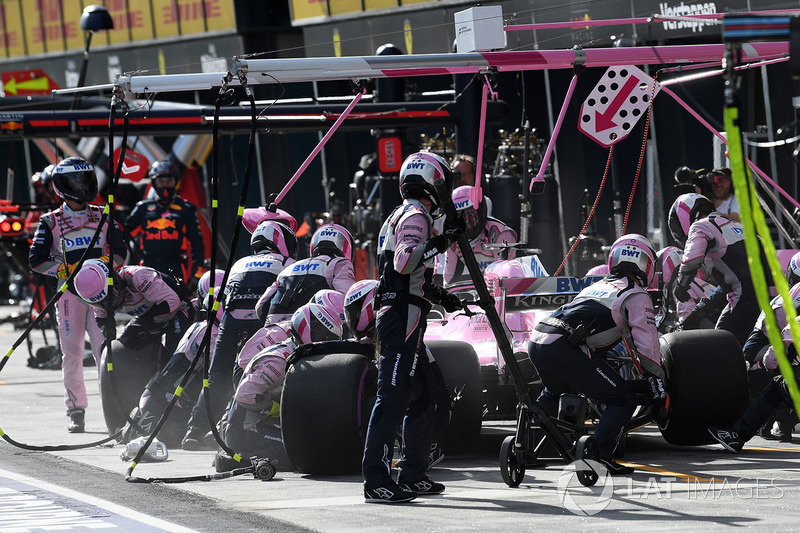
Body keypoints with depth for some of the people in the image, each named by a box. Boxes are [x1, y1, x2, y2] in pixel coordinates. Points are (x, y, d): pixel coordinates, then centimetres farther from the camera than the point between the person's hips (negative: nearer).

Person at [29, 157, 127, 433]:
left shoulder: (102, 217, 12)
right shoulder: (50, 222, 5)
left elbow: (119, 252, 10)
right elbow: (36, 260, -1)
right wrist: (67, 270, -12)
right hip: (69, 292, -1)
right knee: (72, 353, -1)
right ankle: (76, 410, 7)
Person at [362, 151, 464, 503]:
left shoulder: (401, 216, 23)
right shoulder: (415, 216, -9)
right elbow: (404, 260, -27)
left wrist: (439, 296, 31)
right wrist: (438, 244, -32)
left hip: (396, 315, 11)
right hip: (404, 317, -11)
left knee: (423, 395, 15)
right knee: (394, 396, -14)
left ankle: (413, 474, 21)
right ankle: (375, 480, -18)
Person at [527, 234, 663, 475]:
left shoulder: (597, 286, 31)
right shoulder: (637, 297, 7)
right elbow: (647, 347, 1)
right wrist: (659, 391, 7)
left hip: (536, 342, 8)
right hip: (564, 349, -8)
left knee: (555, 390, 39)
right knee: (623, 400, -3)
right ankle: (599, 456, -18)